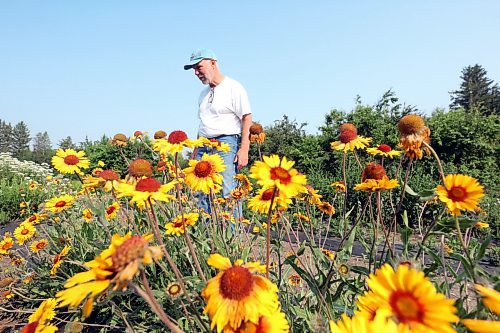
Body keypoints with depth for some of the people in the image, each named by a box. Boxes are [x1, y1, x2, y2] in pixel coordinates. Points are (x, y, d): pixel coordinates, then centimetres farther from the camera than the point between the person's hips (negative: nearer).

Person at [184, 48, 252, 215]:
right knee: (200, 193, 3)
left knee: (228, 192, -12)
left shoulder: (233, 87, 0)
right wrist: (196, 150, 18)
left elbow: (247, 118, -7)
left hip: (226, 143, -7)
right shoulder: (203, 93, 22)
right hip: (204, 145, 7)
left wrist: (244, 149, -15)